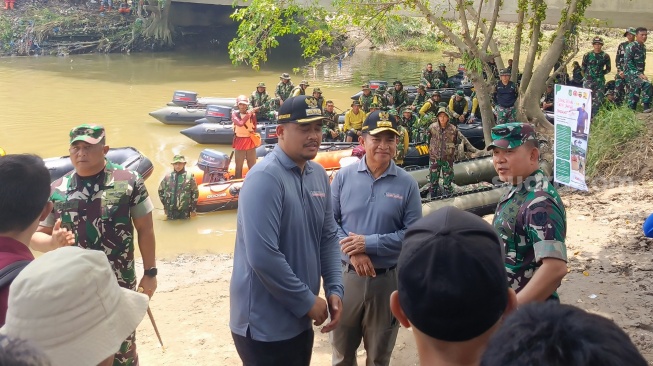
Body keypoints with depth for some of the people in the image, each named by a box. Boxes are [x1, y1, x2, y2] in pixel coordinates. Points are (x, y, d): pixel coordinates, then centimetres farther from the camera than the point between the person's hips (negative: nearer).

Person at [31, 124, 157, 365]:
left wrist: (150, 272, 1)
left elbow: (145, 229, 0)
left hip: (119, 285, -2)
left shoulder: (129, 182, -6)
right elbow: (35, 237, 6)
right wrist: (54, 242, -16)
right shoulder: (56, 189, 1)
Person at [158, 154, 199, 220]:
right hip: (171, 210, 2)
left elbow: (195, 193, 0)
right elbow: (160, 190, 16)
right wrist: (165, 204, 13)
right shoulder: (168, 177, 3)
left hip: (184, 210, -2)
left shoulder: (189, 176, -2)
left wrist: (193, 210, -1)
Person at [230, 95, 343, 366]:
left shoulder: (319, 174, 4)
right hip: (265, 326, -8)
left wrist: (334, 289, -1)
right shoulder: (265, 178, -21)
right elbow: (263, 257, -27)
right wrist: (307, 302, -18)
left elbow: (329, 236, 11)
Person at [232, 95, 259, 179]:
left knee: (252, 165, 8)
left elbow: (254, 128, 10)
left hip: (251, 141, 2)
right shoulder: (235, 114, -5)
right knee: (239, 166, 5)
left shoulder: (252, 114, 0)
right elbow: (240, 123, -24)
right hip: (240, 141, -2)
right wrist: (249, 114, -23)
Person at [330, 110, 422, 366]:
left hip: (387, 278, -1)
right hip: (347, 275, 1)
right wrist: (353, 253, -17)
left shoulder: (407, 184, -7)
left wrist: (369, 243, -18)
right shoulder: (344, 176, -4)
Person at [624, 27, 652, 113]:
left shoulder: (643, 48, 14)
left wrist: (641, 74, 15)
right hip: (631, 73, -9)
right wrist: (639, 74, -23)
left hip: (639, 74, 9)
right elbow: (628, 62, -19)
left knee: (634, 94, 10)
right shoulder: (631, 47, -12)